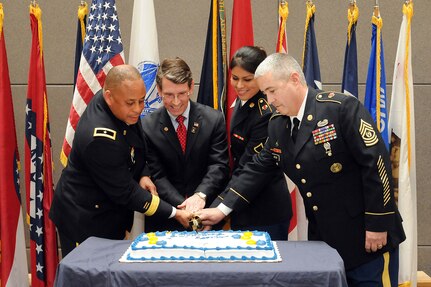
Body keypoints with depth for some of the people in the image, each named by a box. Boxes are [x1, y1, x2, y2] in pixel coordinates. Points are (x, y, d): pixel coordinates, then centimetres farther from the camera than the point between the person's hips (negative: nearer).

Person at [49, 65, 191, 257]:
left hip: (111, 212, 8)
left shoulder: (124, 109, -9)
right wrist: (174, 213, -21)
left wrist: (143, 175, -9)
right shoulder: (101, 138, -33)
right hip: (85, 221, -8)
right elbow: (125, 192, -25)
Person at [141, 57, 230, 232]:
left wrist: (200, 195, -22)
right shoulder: (147, 126, -2)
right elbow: (157, 176, -5)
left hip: (207, 210, 1)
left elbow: (219, 165, -5)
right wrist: (182, 207, -18)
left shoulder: (214, 119, -1)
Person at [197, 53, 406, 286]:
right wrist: (221, 209, 2)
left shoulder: (341, 107, -16)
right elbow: (257, 169, 10)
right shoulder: (276, 125, 5)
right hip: (322, 240, 6)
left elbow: (376, 162, -18)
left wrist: (378, 224, -17)